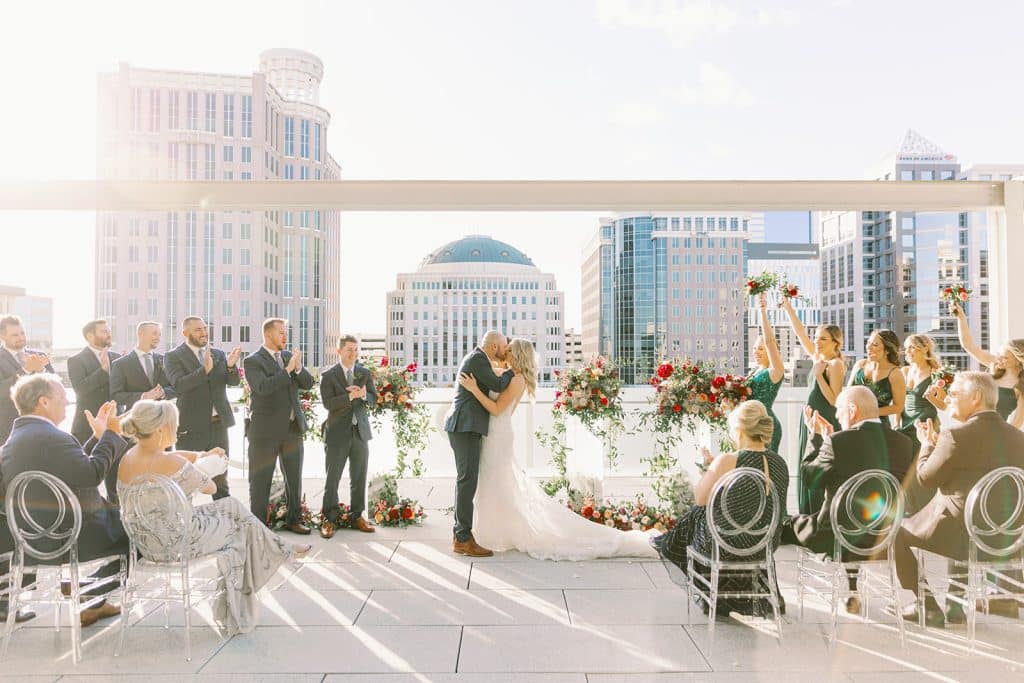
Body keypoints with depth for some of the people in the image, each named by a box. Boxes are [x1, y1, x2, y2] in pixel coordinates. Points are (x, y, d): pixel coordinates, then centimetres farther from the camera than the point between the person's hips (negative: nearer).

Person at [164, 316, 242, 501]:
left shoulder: (218, 354, 10)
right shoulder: (173, 357, -3)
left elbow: (233, 381, 0)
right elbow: (179, 384, -19)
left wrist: (231, 366, -21)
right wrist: (205, 370, -33)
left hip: (218, 424, 4)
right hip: (191, 427, -4)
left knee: (220, 479, 12)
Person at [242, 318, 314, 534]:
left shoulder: (289, 356, 11)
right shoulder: (252, 361, -7)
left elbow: (308, 383, 5)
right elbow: (263, 387, -23)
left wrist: (298, 367, -13)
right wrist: (287, 369, -23)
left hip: (293, 428, 6)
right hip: (265, 431, -6)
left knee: (294, 478, 13)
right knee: (260, 480, 4)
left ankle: (293, 519, 26)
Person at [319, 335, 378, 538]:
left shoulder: (365, 373, 10)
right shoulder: (328, 376, -2)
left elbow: (373, 398, 7)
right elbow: (328, 402, -13)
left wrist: (363, 395, -14)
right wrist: (351, 395, -21)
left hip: (360, 431, 4)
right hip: (337, 433, -3)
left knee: (359, 478, 9)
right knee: (332, 478, 1)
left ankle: (356, 517, 20)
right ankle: (329, 519, 10)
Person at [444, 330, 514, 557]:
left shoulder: (476, 358, 21)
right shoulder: (478, 358, -11)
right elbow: (498, 385, -14)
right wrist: (511, 370, 2)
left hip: (465, 427, 11)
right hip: (465, 426, -11)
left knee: (465, 479, 11)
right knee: (468, 480, -11)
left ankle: (460, 534, 16)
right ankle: (464, 539, -9)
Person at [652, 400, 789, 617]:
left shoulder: (727, 462, -23)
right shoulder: (780, 463, -4)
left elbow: (700, 499, -10)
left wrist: (709, 467, 4)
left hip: (730, 546, -6)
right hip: (766, 546, 6)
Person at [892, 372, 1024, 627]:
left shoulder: (956, 435, -19)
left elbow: (926, 478, -9)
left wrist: (928, 444, 8)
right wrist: (937, 444, 17)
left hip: (962, 535, -7)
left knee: (897, 532, 13)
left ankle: (928, 607, 17)